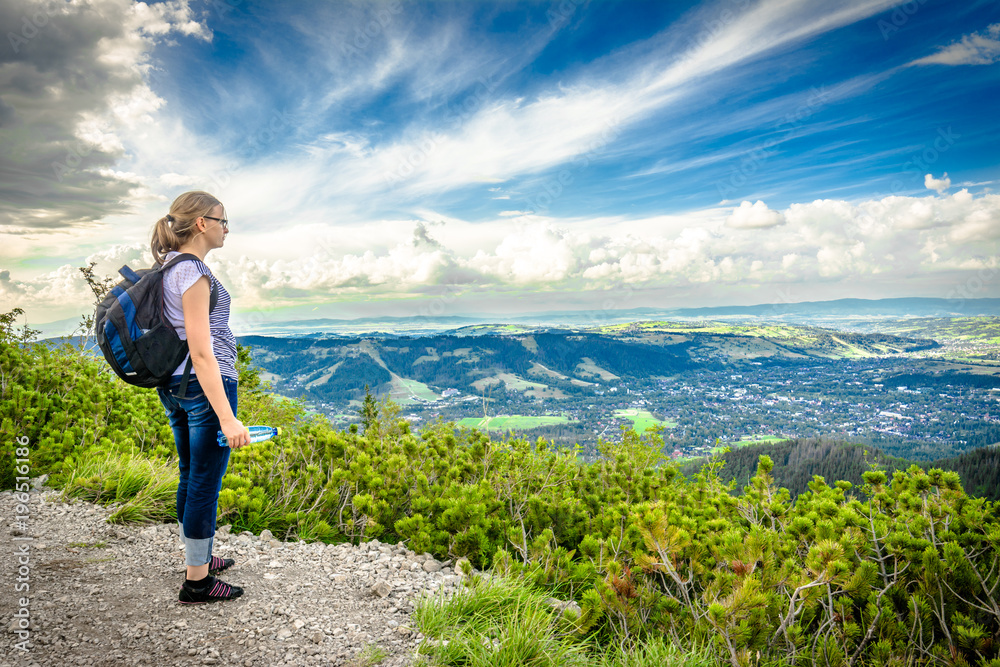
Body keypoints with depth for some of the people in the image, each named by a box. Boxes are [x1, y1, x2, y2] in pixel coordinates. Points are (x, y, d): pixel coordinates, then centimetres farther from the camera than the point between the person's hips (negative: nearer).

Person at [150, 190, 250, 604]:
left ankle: (198, 559, 36)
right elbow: (201, 352, -23)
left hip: (173, 386, 10)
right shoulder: (194, 272, -18)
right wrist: (226, 417, -25)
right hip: (205, 385, -10)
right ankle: (197, 582, 14)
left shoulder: (168, 267, 11)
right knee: (205, 484, 2)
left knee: (191, 477, 20)